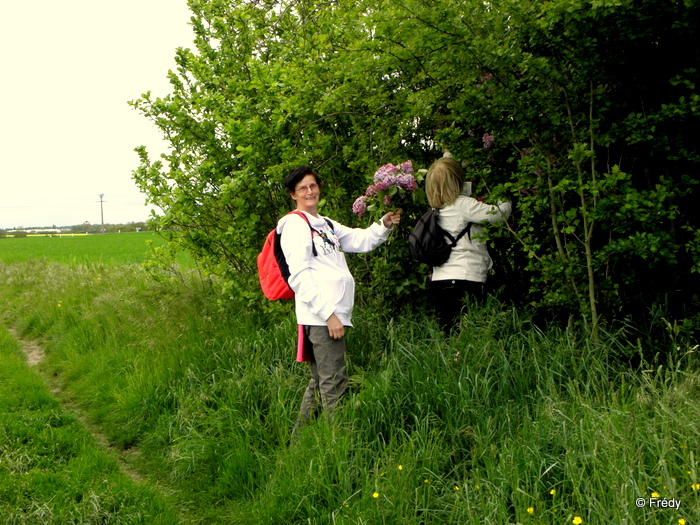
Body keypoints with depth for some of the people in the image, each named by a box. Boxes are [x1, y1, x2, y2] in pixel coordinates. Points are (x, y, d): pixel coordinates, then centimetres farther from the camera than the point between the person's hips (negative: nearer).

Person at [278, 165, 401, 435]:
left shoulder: (326, 225, 24)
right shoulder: (294, 224, -4)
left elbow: (361, 240, 23)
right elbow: (299, 276, -13)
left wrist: (384, 225, 4)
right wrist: (328, 313, -19)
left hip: (334, 313, 9)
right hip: (319, 316, -9)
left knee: (319, 383, 14)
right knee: (333, 384, -12)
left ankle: (298, 440, 23)